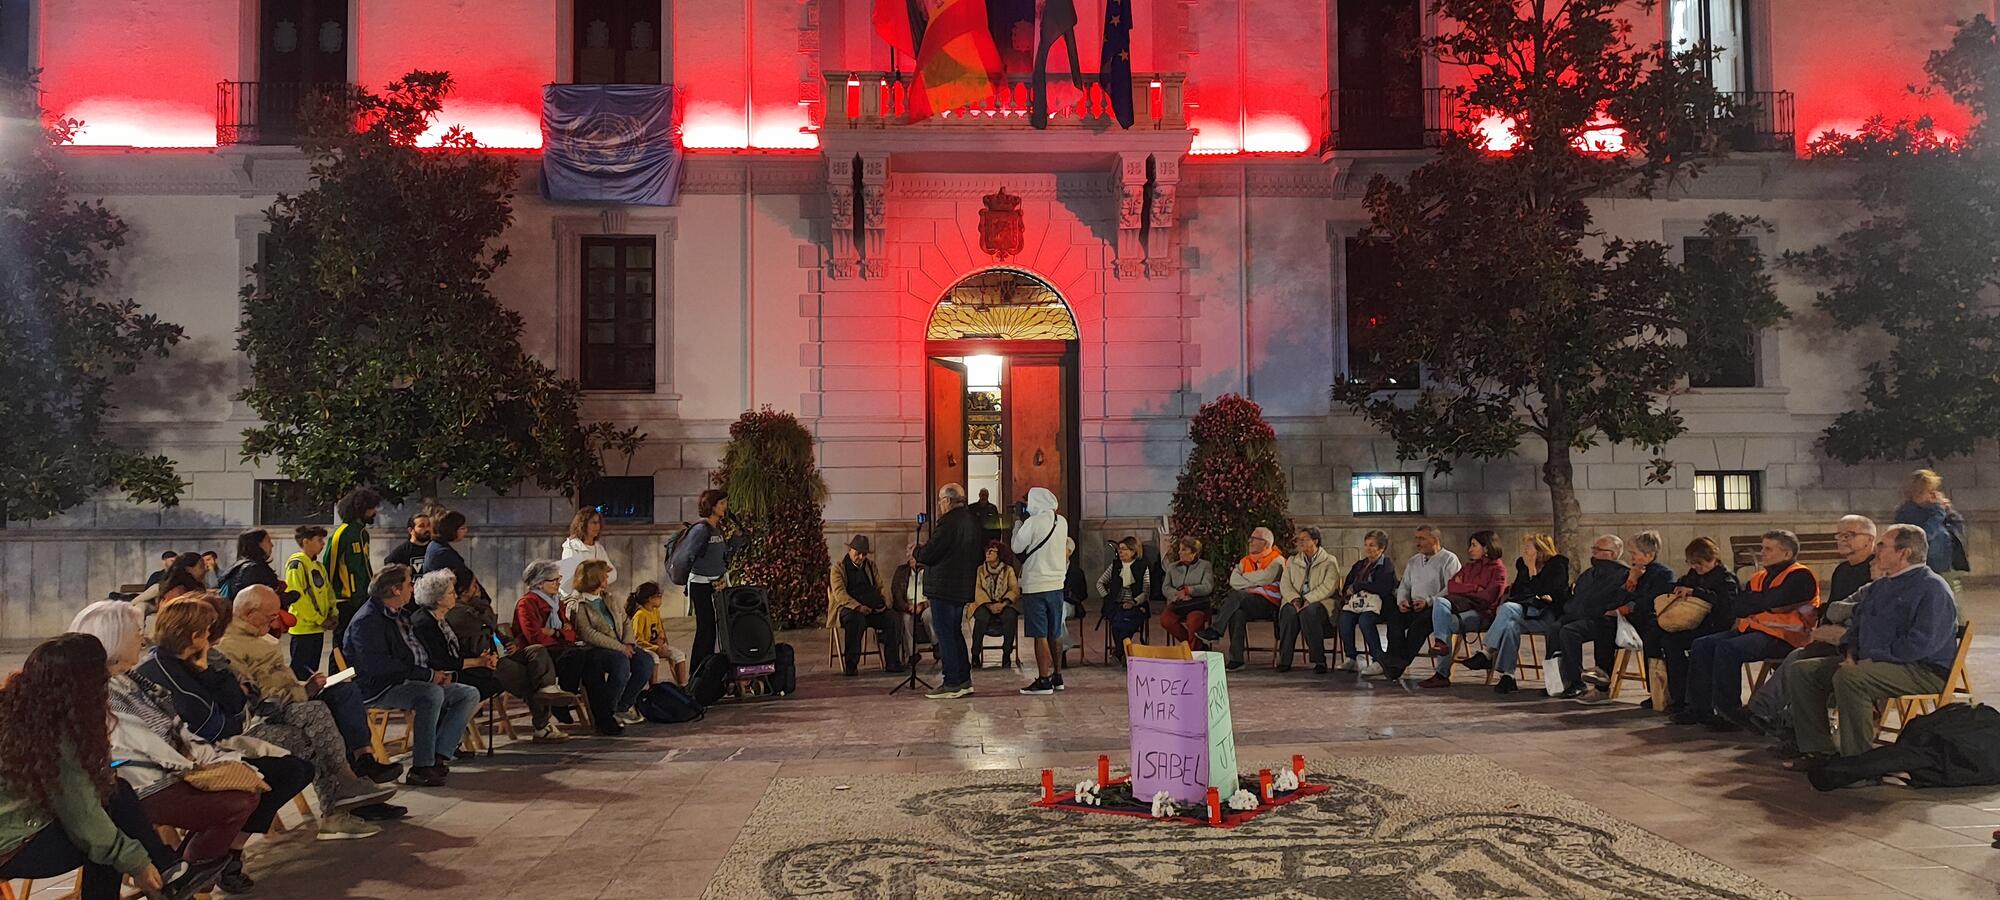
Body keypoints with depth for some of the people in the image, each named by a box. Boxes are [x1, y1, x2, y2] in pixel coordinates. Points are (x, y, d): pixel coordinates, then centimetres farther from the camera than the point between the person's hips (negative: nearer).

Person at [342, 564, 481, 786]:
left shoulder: (402, 614, 19)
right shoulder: (367, 621, -12)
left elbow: (419, 654, 28)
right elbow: (379, 666, -24)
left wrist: (438, 673, 5)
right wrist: (428, 675, -23)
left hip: (419, 682, 10)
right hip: (379, 688, -10)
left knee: (469, 694, -3)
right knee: (432, 694, -36)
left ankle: (438, 757, -15)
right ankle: (420, 768, -31)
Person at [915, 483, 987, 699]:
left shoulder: (948, 523, -17)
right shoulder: (975, 522, 11)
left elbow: (927, 555, -17)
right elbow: (981, 557, 19)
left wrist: (916, 550, 3)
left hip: (944, 588, -9)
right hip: (963, 588, 9)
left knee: (945, 635, -3)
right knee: (955, 632, 17)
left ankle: (953, 684, -1)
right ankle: (964, 680, 20)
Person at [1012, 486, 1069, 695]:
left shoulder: (1033, 522, -13)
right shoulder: (1062, 522, 6)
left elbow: (1016, 547, -4)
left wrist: (1018, 524, 9)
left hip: (1035, 585, -7)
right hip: (1057, 583, 7)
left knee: (1040, 635, -4)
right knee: (1055, 634, 15)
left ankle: (1044, 680, -4)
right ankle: (1057, 676, 22)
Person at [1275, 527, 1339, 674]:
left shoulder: (1330, 562, 5)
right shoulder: (1292, 561, 19)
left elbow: (1328, 587, -9)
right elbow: (1284, 584, 6)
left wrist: (1307, 600, -21)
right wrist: (1295, 599, -14)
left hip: (1321, 602, -3)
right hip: (1296, 602, 3)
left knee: (1308, 611, -37)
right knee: (1289, 611, -33)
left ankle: (1319, 660, -30)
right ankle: (1284, 660, -29)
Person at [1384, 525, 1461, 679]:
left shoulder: (1449, 559, 1)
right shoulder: (1414, 561, 24)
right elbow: (1404, 586, 25)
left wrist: (1428, 601, -20)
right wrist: (1402, 600, 2)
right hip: (1412, 607, 6)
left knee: (1420, 622, -35)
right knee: (1394, 618, -24)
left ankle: (1402, 662, -30)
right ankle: (1395, 662, -31)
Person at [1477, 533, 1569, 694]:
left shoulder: (1557, 566, 4)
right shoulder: (1522, 564, 22)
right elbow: (1514, 594, 20)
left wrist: (1533, 571, -6)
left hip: (1548, 615, -5)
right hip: (1525, 611, 5)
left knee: (1507, 608, -33)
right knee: (1511, 625, -33)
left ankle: (1487, 654, -34)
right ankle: (1507, 676, -40)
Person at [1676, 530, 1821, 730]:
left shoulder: (1800, 576, -5)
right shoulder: (1759, 577, 21)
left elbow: (1770, 602, -16)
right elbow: (1737, 608, 10)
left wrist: (1750, 604, 2)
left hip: (1782, 637, -9)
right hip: (1753, 630, 9)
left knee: (1727, 649, -29)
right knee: (1701, 645, -6)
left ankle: (1728, 711, -22)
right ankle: (1700, 706, -6)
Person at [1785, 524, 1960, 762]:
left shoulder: (1932, 588, -11)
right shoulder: (1880, 586, 19)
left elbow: (1921, 643, -22)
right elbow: (1858, 623, 26)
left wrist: (1871, 658, -20)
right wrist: (1851, 653, 5)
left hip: (1923, 670, -9)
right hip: (1873, 662, 10)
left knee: (1849, 677, -36)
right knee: (1802, 670, -3)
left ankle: (1857, 759, -27)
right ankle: (1817, 750, -6)